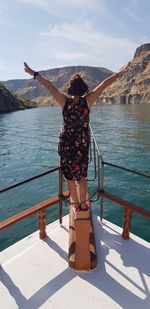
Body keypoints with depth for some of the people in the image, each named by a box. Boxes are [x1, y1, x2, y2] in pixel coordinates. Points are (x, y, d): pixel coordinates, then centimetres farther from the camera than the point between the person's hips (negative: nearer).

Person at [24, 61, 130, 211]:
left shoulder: (65, 101, -8)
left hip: (66, 143, 0)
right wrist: (120, 73, 4)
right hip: (82, 143, 0)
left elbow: (49, 85, -2)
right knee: (81, 174, 14)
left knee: (69, 175, 13)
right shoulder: (87, 100, -9)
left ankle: (76, 203, 25)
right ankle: (83, 203, 24)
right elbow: (104, 84, -5)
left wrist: (34, 73, 7)